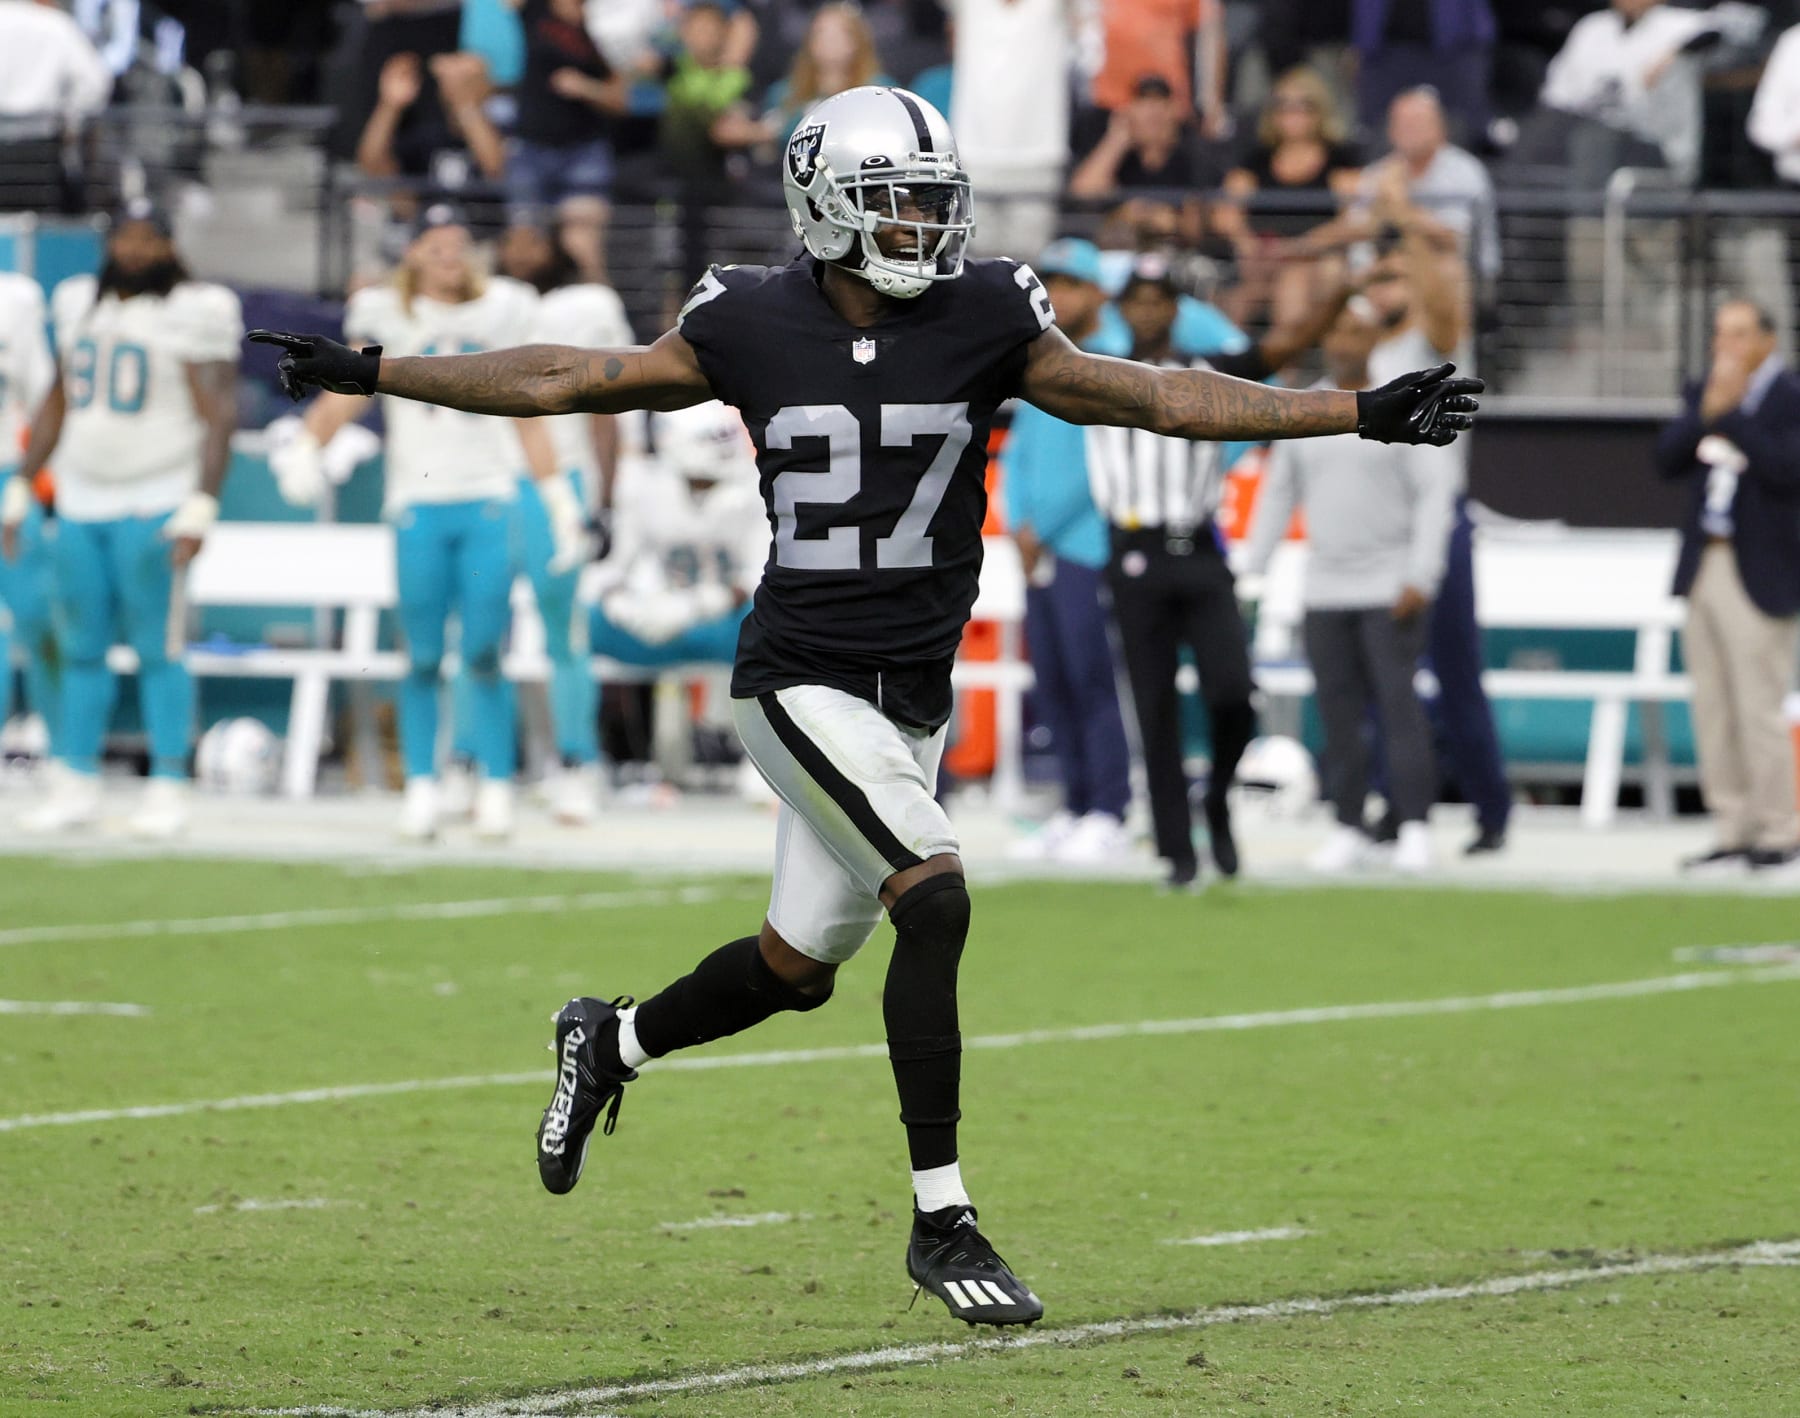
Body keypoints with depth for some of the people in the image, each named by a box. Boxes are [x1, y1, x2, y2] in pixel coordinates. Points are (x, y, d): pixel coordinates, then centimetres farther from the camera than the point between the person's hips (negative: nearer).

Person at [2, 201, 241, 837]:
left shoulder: (190, 315, -7)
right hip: (81, 500, 6)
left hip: (154, 501, -6)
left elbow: (219, 416, -10)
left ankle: (168, 788, -1)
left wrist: (199, 511, -17)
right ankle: (78, 787, 11)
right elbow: (56, 406, 20)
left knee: (157, 651, -6)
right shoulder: (80, 307, 12)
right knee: (81, 648, 6)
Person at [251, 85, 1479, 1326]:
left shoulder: (984, 319, -3)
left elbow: (1159, 399, -1)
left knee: (796, 970, 13)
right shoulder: (754, 326, -6)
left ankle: (611, 1042, 44)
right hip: (802, 681, -4)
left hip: (911, 700, 4)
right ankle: (941, 1218, -14)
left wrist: (1361, 415, -7)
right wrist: (371, 375, 8)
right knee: (936, 897, -22)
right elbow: (570, 380, 5)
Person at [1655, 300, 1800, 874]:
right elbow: (1667, 459, 5)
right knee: (1713, 712, 8)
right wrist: (1707, 413, -9)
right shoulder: (1702, 394, 13)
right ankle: (1733, 830, 13)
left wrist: (1731, 416, -17)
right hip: (1704, 567, 7)